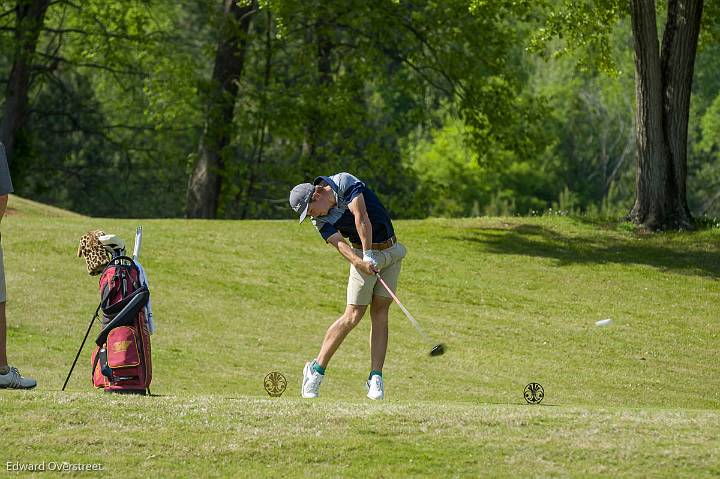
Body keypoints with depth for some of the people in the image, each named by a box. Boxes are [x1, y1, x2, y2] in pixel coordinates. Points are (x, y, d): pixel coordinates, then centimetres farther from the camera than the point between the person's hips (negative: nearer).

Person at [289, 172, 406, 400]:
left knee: (380, 312, -6)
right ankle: (316, 369, 3)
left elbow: (361, 217, -22)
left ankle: (376, 379, -7)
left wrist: (369, 254, -27)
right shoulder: (321, 221, -6)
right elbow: (340, 244, -20)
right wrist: (361, 262, -39)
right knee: (353, 315, -7)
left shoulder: (345, 182, -13)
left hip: (391, 251, 0)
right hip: (364, 255, 0)